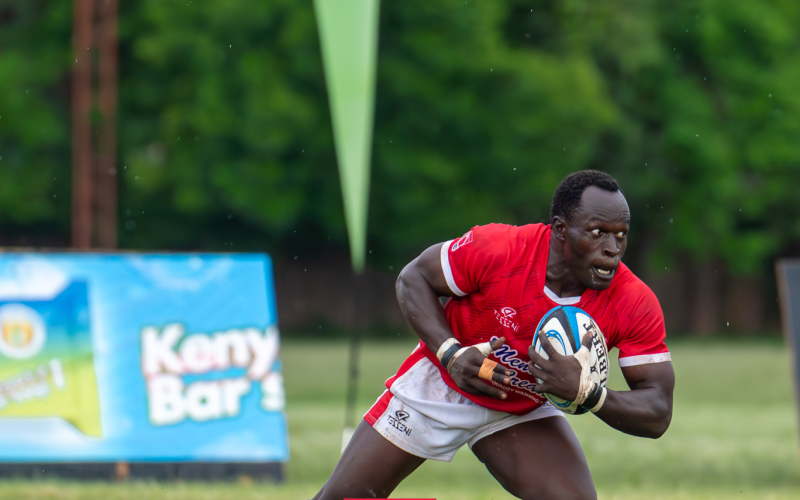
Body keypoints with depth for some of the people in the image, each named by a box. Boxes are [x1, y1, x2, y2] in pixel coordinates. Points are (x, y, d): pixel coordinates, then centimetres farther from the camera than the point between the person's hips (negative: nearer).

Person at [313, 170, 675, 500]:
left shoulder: (635, 306, -26)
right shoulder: (496, 250, -31)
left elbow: (657, 415, -24)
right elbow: (413, 278, -13)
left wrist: (585, 392, -43)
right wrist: (451, 354, -28)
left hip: (522, 411, 2)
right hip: (439, 386, -2)